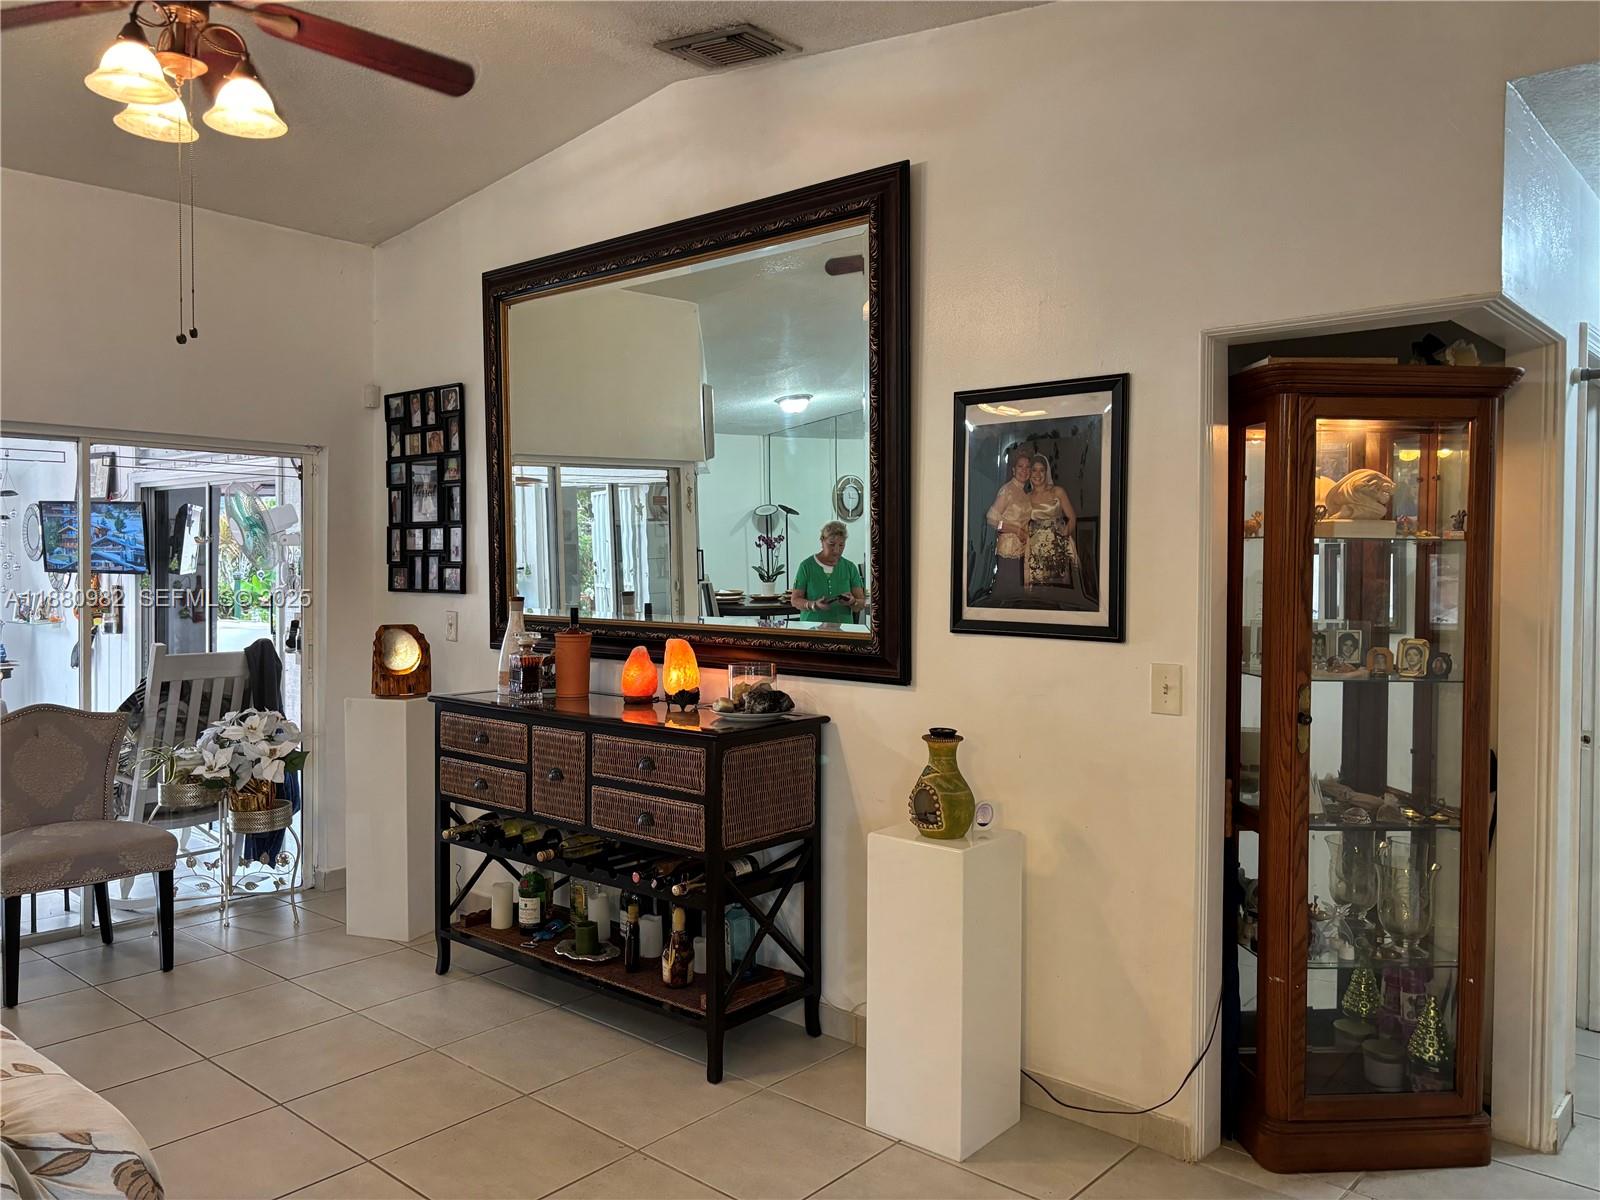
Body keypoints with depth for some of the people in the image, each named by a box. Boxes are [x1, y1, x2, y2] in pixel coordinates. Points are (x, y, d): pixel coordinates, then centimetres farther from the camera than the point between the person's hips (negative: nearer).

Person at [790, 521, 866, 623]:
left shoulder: (850, 567, 8)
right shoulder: (807, 566, 2)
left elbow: (862, 603, 8)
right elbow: (795, 600, 4)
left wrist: (852, 602, -14)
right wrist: (814, 605, -14)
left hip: (842, 628, 2)